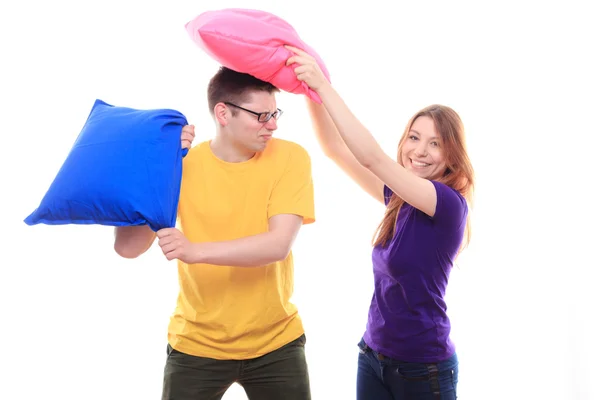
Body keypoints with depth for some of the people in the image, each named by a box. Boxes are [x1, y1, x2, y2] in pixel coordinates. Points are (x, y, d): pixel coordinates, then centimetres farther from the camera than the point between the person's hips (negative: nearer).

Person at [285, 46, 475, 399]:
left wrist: (324, 87, -26)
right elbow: (336, 150, 2)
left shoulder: (450, 205, -16)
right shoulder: (400, 199, 4)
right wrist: (311, 91, -11)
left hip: (423, 368, -6)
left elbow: (371, 156, -25)